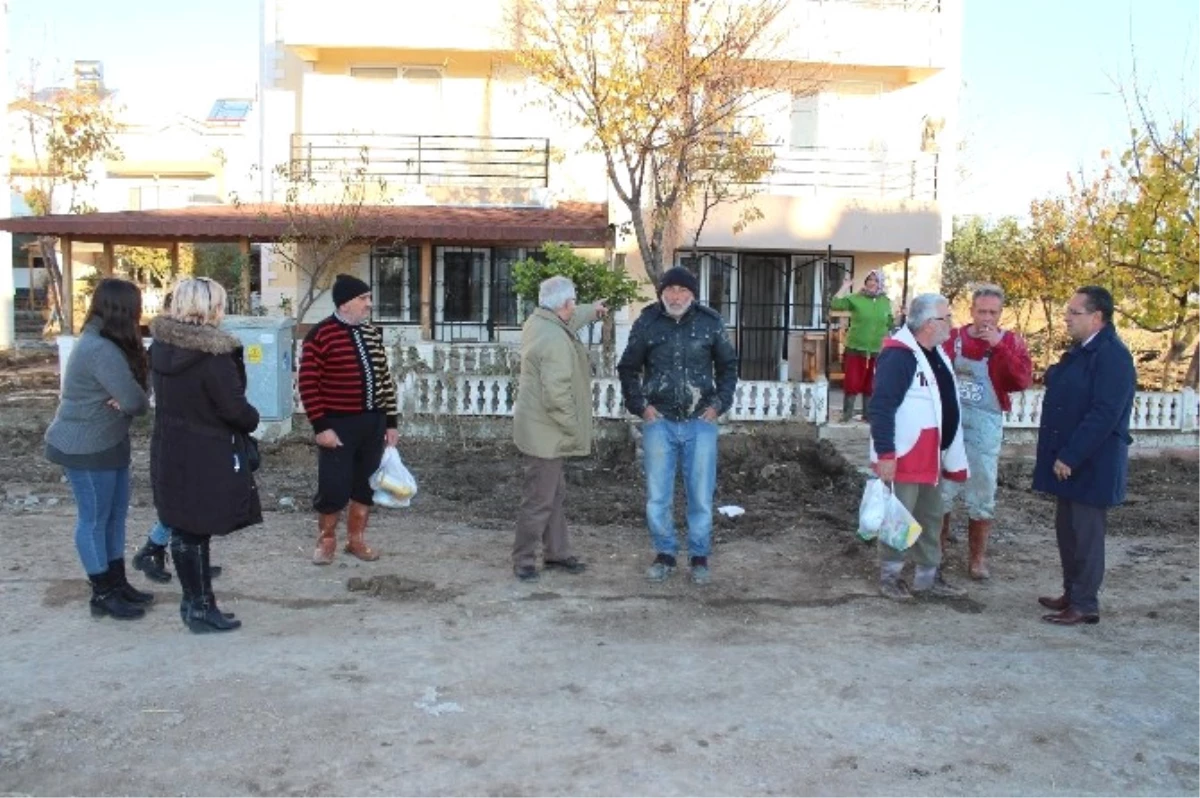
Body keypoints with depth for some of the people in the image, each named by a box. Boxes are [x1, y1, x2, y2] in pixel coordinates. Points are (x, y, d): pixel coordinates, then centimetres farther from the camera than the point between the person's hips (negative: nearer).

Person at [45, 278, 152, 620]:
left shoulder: (104, 342, 9)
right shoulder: (101, 350, -25)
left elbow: (130, 392, 6)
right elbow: (135, 401, -25)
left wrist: (124, 401, -15)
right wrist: (131, 403, -3)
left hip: (106, 443, 10)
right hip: (86, 449, -10)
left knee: (115, 514, 16)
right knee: (94, 519, 2)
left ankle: (117, 583, 27)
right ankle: (103, 595, 13)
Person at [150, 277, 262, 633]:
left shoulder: (161, 347, 2)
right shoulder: (212, 355, -21)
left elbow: (165, 395, 11)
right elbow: (234, 408, -19)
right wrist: (252, 420, 1)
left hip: (169, 452, 7)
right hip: (206, 456, -7)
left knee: (184, 528, 15)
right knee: (196, 532, 2)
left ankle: (195, 599, 27)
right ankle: (200, 609, 12)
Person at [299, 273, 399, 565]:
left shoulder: (372, 333, 9)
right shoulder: (321, 335, -11)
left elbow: (384, 378, 13)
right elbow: (308, 384, -12)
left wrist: (391, 421, 10)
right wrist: (321, 426, -16)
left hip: (373, 422, 6)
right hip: (339, 424, -6)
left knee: (366, 484, 12)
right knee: (334, 486, 0)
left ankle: (356, 539, 27)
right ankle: (326, 541, 20)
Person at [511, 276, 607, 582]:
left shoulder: (539, 321, 6)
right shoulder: (556, 341, -25)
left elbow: (569, 320, 31)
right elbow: (557, 394, -28)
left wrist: (592, 311, 47)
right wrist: (574, 429, -17)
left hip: (543, 429, 11)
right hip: (546, 432, -11)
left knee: (555, 495, 19)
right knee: (539, 500, -1)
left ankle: (557, 553, 30)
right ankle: (523, 561, 10)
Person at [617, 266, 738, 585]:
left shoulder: (710, 322, -1)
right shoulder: (646, 323, -1)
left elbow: (728, 365, 11)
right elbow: (628, 368, 10)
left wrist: (719, 403, 2)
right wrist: (640, 405, 1)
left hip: (700, 423, 0)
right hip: (659, 422, 0)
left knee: (701, 496, 5)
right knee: (657, 496, 4)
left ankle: (699, 557, 21)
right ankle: (664, 555, 21)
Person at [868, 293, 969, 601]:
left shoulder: (936, 353, 11)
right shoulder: (899, 356, -19)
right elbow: (881, 408, -23)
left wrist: (949, 453, 19)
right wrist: (885, 454, -26)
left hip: (932, 456, 10)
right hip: (904, 457, -9)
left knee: (931, 518, 16)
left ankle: (928, 577, 28)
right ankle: (889, 576, 16)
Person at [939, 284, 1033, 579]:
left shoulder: (1010, 342, -1)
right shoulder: (953, 337, 3)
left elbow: (1023, 381, -16)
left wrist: (999, 346, -20)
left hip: (984, 425, -1)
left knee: (982, 494, 6)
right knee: (940, 489, 8)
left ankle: (977, 557, 19)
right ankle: (936, 548, 23)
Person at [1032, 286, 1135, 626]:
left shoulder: (1112, 355, -18)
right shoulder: (1081, 351, 13)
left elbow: (1104, 414, -24)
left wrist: (1070, 457, -22)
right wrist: (1062, 456, 14)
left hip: (1092, 464, -9)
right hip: (1069, 460, 9)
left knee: (1086, 533, 0)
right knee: (1067, 529, 16)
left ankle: (1085, 605, 10)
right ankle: (1072, 594, 27)